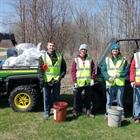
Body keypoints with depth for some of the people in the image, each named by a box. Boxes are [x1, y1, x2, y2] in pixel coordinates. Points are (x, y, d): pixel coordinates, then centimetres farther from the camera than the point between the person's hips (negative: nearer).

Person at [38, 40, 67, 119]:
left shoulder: (60, 56, 6)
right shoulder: (43, 56, 1)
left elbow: (64, 68, 10)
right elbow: (40, 69, -3)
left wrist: (61, 76, -2)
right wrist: (41, 80, -10)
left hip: (56, 81, 1)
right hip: (47, 81, -1)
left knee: (57, 97, 11)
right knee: (47, 97, 8)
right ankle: (47, 112, 23)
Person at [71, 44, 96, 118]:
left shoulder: (90, 60, 8)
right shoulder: (76, 60, 1)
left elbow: (93, 70, 8)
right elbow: (73, 71, -2)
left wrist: (92, 79, -3)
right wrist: (75, 81, -10)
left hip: (88, 83, 2)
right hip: (78, 83, -2)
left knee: (88, 97, 11)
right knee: (77, 97, 4)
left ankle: (88, 111, 24)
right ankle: (75, 111, 16)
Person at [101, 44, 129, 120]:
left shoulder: (123, 60, 7)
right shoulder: (107, 59, 7)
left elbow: (126, 70, 6)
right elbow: (103, 70, 3)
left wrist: (120, 74, -13)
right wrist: (108, 77, -13)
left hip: (120, 83, 0)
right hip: (109, 83, 0)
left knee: (120, 100, 9)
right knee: (109, 101, 7)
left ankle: (121, 114, 21)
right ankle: (107, 114, 18)